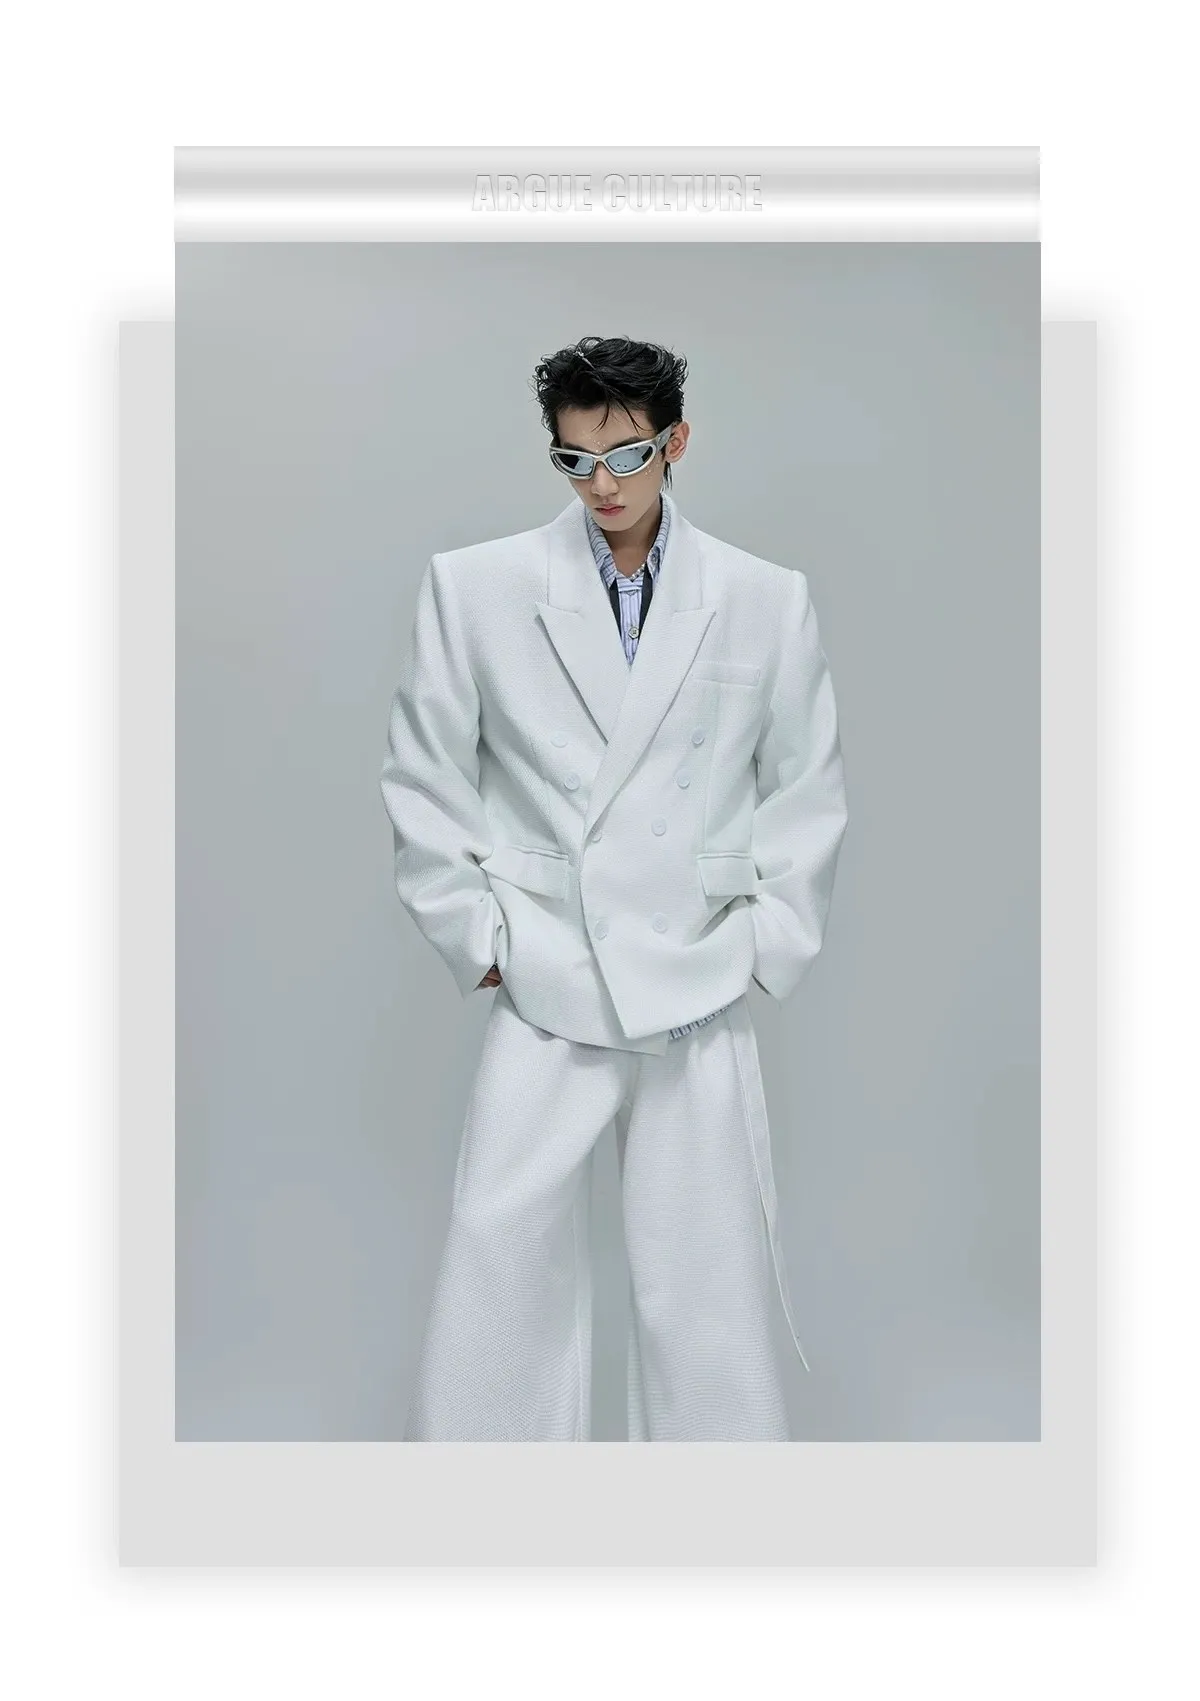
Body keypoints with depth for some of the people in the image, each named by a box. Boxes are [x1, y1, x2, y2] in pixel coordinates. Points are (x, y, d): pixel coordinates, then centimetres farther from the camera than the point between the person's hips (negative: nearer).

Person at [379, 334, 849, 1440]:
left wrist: (769, 945, 4)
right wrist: (474, 936, 2)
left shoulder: (770, 600, 4)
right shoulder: (475, 587, 2)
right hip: (544, 995, 0)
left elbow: (810, 788, 11)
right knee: (503, 1267, 4)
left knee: (708, 1288, 9)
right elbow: (424, 779, 6)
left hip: (701, 1000, 1)